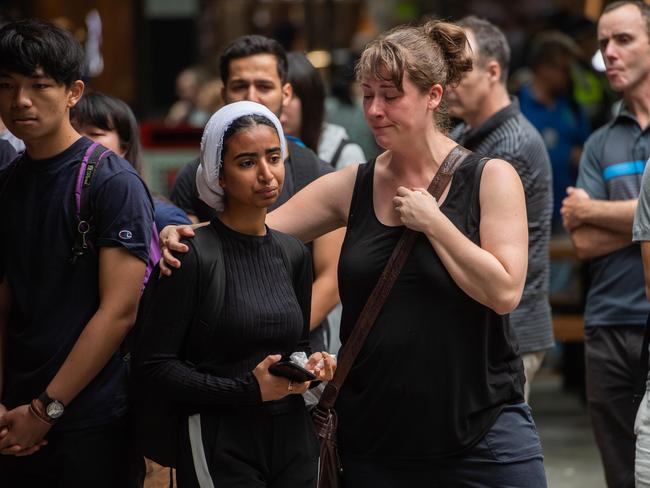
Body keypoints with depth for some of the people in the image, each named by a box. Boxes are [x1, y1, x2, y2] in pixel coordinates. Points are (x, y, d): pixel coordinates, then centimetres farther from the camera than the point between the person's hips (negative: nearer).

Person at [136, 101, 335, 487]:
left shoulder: (294, 254, 9)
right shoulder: (192, 255, -11)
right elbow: (157, 364, -13)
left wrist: (313, 365, -1)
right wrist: (249, 390, -19)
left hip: (295, 439, 6)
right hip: (222, 444, -6)